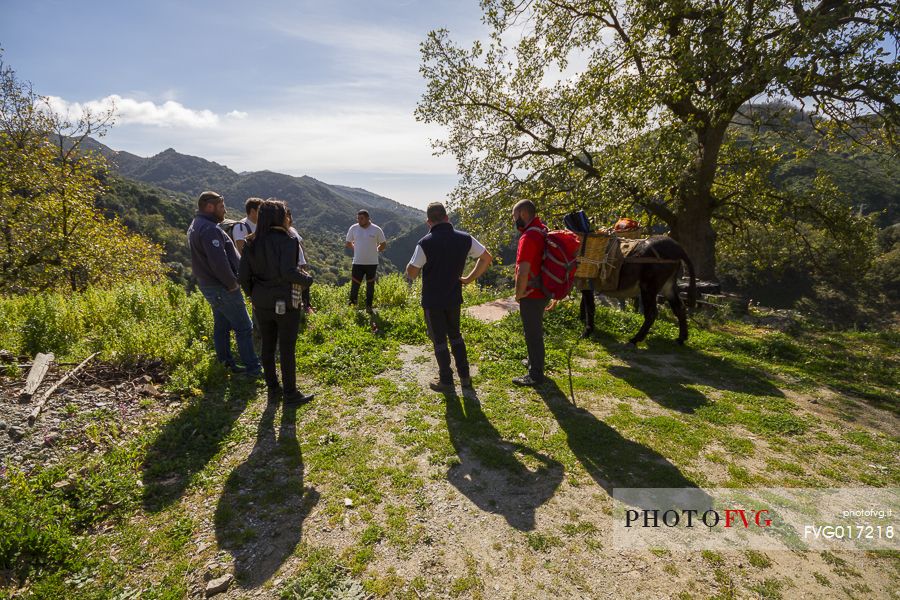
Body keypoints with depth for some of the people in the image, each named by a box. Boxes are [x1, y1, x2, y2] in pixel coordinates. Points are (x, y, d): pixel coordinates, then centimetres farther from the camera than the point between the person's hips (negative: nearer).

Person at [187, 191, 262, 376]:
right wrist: (232, 283, -17)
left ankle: (226, 363, 28)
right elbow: (220, 262, -30)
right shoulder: (209, 229, -22)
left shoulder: (195, 226, 13)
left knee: (222, 325, 18)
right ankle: (253, 368, 2)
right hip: (222, 287, -11)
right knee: (244, 328, -4)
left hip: (208, 284, 11)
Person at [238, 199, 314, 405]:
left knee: (267, 345, 16)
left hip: (261, 302, 6)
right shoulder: (286, 240, -16)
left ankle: (272, 388, 31)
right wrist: (307, 280, -8)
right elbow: (288, 272, -26)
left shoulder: (252, 242, 3)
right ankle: (290, 393, 17)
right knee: (287, 348, 5)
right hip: (285, 303, -6)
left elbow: (243, 275, 1)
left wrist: (253, 295, 15)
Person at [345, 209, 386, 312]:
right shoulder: (353, 228, -1)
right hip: (357, 263, 0)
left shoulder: (376, 229, -5)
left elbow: (383, 244, 7)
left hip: (372, 263, 0)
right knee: (355, 285, 1)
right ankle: (352, 306, 12)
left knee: (370, 286, 10)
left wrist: (374, 251, 5)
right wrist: (357, 250, 8)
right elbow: (348, 243, 13)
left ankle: (369, 306, 22)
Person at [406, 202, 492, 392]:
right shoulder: (464, 238, -5)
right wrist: (469, 278, 6)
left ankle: (446, 381, 18)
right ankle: (465, 376, 26)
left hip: (432, 300, -4)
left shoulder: (425, 243, -18)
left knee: (439, 340, 9)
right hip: (454, 297, 4)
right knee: (455, 335, 21)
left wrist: (412, 264, 6)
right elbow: (487, 258, 2)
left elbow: (411, 274, -16)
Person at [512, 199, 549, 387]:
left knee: (533, 334, 3)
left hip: (532, 295, -9)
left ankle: (535, 375, 16)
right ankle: (534, 362, 42)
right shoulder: (542, 231, 7)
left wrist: (519, 294, -12)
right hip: (542, 292, 9)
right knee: (535, 331, 24)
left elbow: (523, 273, -28)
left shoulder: (528, 237, -23)